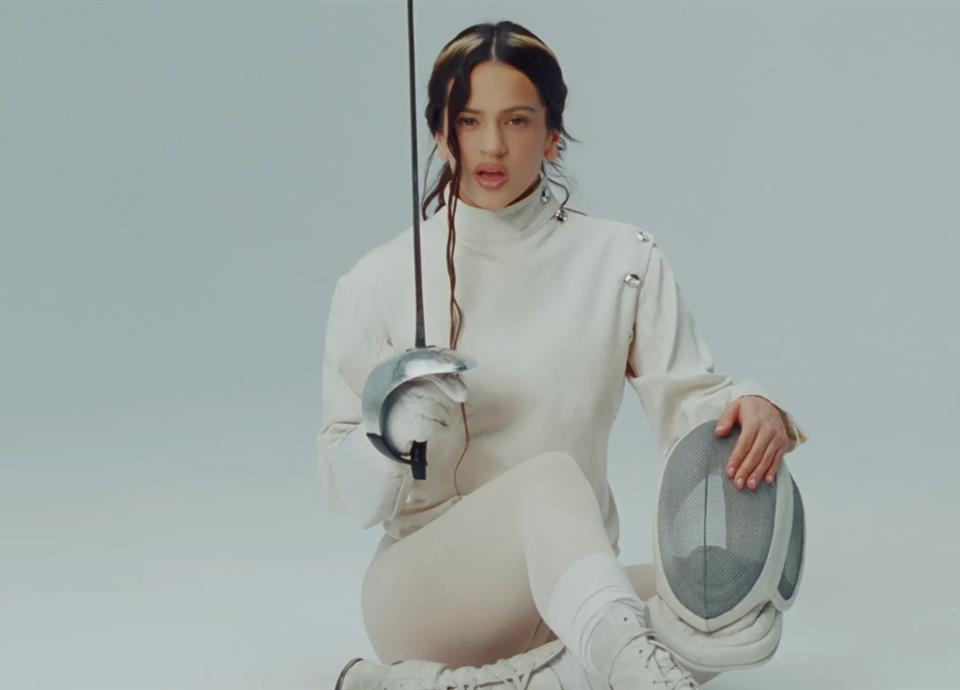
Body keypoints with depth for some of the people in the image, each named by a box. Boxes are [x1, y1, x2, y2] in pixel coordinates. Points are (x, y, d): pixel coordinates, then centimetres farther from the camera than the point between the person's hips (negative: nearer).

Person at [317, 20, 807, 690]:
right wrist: (393, 430, -22)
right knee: (551, 478, -35)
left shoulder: (622, 262, 4)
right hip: (423, 592, -2)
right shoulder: (378, 283, 0)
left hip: (565, 594, 3)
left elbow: (689, 402, -3)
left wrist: (752, 408, -26)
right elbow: (347, 491, 1)